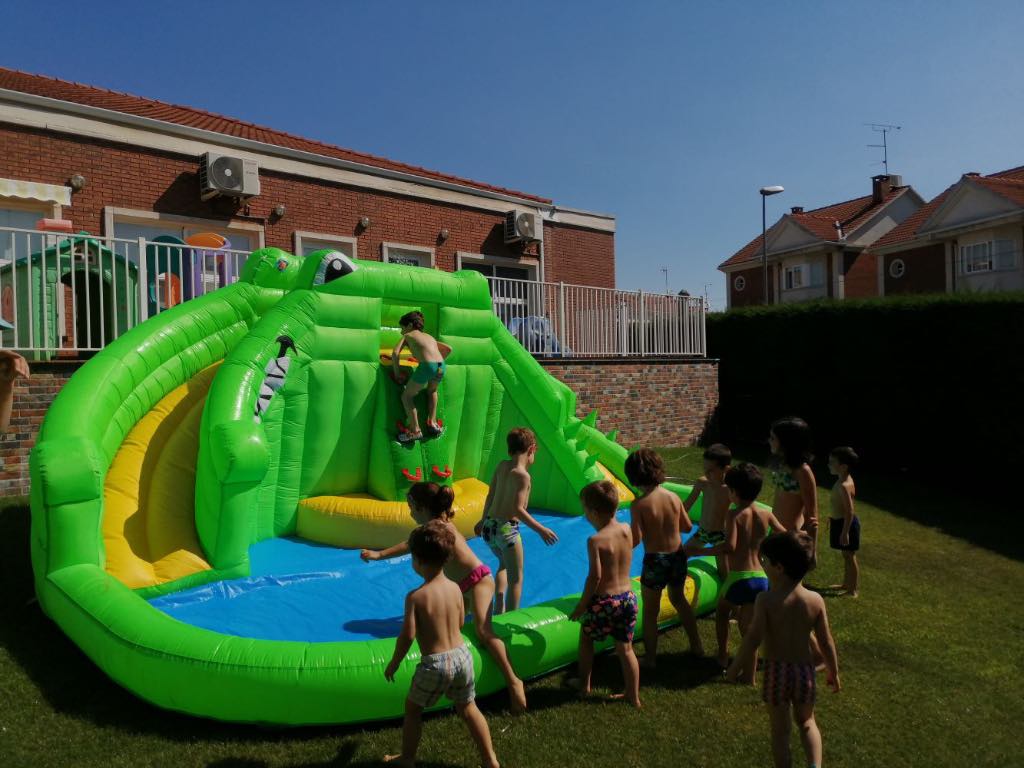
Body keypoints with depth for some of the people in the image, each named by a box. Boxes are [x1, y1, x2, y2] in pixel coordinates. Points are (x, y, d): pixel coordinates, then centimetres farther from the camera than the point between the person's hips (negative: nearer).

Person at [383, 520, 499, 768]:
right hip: (462, 655, 5)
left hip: (434, 663, -4)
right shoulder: (455, 587, -3)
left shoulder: (416, 597, -18)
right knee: (468, 709, 22)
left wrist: (394, 663, -1)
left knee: (413, 709, 21)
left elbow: (407, 636, -16)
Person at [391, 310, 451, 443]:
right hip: (441, 367, 5)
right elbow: (448, 349, 35)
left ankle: (415, 431, 5)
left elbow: (395, 353, 5)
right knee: (432, 390, 35)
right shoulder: (429, 337, 33)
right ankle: (432, 423, 25)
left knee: (407, 396, 13)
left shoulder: (408, 336, 19)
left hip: (427, 366, -5)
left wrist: (397, 374, 12)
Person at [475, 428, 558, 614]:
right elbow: (517, 509, -22)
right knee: (516, 578, 6)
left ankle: (499, 610, 30)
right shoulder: (522, 475, -16)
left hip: (489, 526, 8)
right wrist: (540, 530, -18)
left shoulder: (501, 466, 5)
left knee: (504, 564, 31)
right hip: (506, 529, -8)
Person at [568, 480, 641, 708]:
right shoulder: (626, 529, -2)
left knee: (586, 638, 21)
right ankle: (633, 695, 22)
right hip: (627, 597, 5)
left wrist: (581, 605, -11)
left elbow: (595, 576, -20)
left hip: (604, 602, -5)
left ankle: (584, 684, 32)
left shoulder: (595, 540, -19)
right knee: (625, 648, 16)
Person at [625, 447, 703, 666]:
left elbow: (635, 540, -19)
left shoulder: (638, 505, -18)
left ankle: (650, 658, 22)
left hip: (655, 560, -5)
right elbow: (688, 526, 6)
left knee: (650, 611, 12)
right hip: (678, 557, 5)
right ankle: (696, 645, 39)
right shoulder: (674, 497, -4)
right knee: (679, 599, 28)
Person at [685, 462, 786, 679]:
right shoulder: (766, 514, 3)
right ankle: (750, 676, 14)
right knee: (747, 625, 16)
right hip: (761, 579, 4)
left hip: (738, 578, -4)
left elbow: (729, 546, -27)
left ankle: (723, 655, 29)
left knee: (722, 609, 26)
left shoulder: (734, 515, -14)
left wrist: (700, 550, -18)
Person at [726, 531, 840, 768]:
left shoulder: (766, 599, -19)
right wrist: (833, 671, 16)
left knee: (780, 730, 15)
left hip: (776, 671, -3)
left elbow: (753, 639, -18)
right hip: (804, 669, 3)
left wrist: (735, 669, -5)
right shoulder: (815, 600, -9)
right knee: (806, 722, 25)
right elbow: (826, 641, -1)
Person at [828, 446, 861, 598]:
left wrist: (845, 532, -23)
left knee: (849, 556, 3)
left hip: (846, 523, -10)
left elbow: (850, 512, -26)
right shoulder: (844, 479, 3)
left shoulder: (844, 486, -28)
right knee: (846, 555, 21)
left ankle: (854, 589, 16)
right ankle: (846, 584, 35)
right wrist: (833, 517, 28)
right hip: (840, 522, 10)